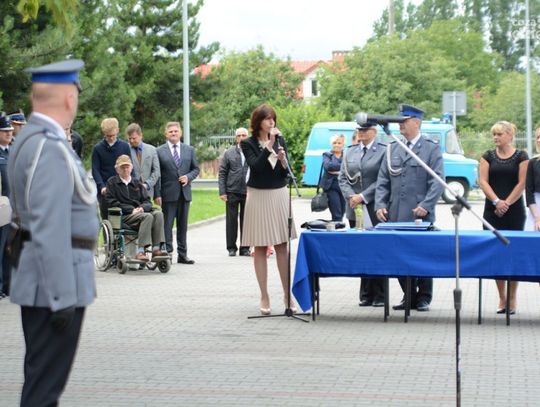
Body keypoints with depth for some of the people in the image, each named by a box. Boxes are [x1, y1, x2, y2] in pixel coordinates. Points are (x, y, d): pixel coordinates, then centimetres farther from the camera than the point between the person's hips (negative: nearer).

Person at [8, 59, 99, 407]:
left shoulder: (27, 140, 13)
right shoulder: (51, 148, -19)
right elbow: (51, 229, -23)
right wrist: (63, 295, -23)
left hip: (35, 276, 10)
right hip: (56, 277, -10)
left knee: (41, 375, 18)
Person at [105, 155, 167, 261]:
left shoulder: (137, 182, 23)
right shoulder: (112, 182, 9)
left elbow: (147, 201, 16)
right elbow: (112, 203, -4)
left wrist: (142, 208, -9)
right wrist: (131, 209, -12)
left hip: (139, 212, 5)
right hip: (123, 216, -5)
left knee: (158, 214, -25)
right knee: (147, 216, -32)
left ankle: (156, 249, -33)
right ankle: (140, 251, -41)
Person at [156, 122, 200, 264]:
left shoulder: (189, 150, 12)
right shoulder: (159, 151, 1)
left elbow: (196, 169, 15)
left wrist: (188, 177, -8)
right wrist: (157, 194, -10)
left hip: (184, 193, 4)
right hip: (168, 194, -4)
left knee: (183, 225, 8)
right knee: (167, 225, -4)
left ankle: (182, 254, 14)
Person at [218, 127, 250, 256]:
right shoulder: (229, 153, 7)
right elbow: (222, 173, 6)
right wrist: (222, 191, -3)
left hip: (249, 192, 0)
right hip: (232, 192, 0)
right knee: (231, 220, 3)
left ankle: (245, 248, 13)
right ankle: (231, 248, 11)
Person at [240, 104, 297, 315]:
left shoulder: (280, 141, 8)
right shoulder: (248, 143, -2)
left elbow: (285, 173, 7)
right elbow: (255, 166, -19)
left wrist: (283, 160, -13)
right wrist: (269, 145, -21)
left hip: (279, 195, 3)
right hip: (258, 197, -3)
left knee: (282, 247, 3)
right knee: (260, 248, 1)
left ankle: (287, 295, 7)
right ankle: (264, 297, 6)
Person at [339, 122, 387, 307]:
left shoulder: (383, 151, -1)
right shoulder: (350, 152, 16)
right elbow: (342, 178, 13)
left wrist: (363, 196, -12)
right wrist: (351, 197, -4)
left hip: (374, 209, -4)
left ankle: (379, 294, 2)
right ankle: (366, 294, 8)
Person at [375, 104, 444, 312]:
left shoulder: (431, 149, 2)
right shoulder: (392, 149, 15)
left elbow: (437, 182, -6)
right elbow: (382, 181, 14)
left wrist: (425, 206, -16)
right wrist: (380, 205, 0)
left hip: (420, 216, -4)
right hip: (396, 215, 4)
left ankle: (423, 298, 12)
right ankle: (409, 296, 15)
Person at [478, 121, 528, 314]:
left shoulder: (521, 157, 1)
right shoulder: (488, 156, 8)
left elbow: (522, 183, -4)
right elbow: (483, 181, 0)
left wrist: (507, 203, -11)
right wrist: (496, 201, -13)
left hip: (514, 211, -2)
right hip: (492, 211, 2)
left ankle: (512, 299, 5)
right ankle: (502, 298, 8)